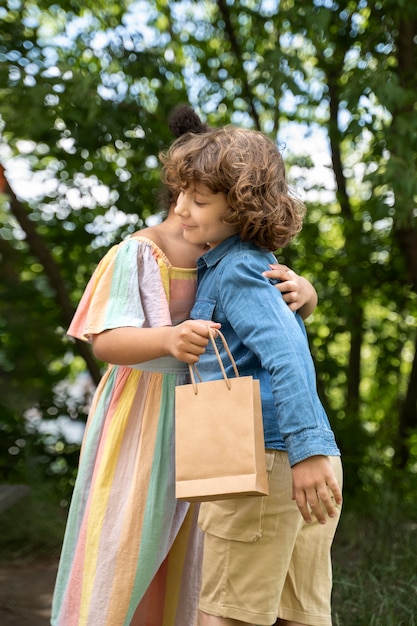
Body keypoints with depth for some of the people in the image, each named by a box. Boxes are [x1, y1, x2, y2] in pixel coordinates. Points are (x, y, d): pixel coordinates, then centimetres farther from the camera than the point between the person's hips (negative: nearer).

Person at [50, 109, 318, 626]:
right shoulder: (136, 254, -12)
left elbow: (303, 301, 3)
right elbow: (106, 342, -20)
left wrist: (301, 288, -22)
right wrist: (169, 339, -41)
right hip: (140, 422, -5)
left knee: (178, 560, 10)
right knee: (118, 550, -4)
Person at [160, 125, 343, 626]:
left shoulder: (235, 270, -12)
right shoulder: (259, 264, 17)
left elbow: (288, 354, -25)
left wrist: (308, 451, -30)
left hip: (266, 460, -10)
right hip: (305, 457, 10)